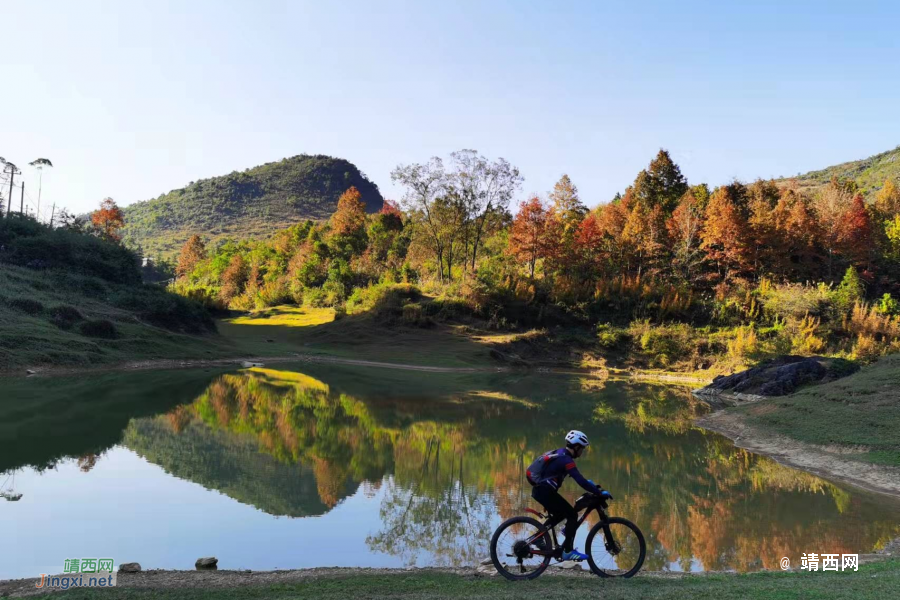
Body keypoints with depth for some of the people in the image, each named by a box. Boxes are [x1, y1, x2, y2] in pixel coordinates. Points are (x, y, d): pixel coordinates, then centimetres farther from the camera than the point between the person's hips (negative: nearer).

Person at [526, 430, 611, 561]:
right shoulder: (566, 459, -15)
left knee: (561, 514, 25)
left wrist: (588, 482, 31)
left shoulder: (560, 454, 16)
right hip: (545, 491, -10)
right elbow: (580, 481, -21)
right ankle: (568, 551, -2)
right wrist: (600, 493, -16)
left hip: (539, 490, 10)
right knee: (572, 515, -4)